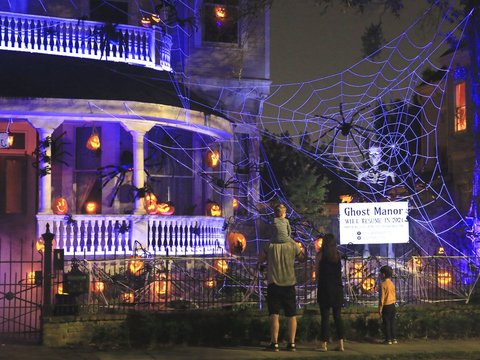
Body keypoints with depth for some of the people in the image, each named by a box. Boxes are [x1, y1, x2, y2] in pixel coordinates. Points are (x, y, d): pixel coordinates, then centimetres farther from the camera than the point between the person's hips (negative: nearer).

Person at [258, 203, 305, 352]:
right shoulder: (293, 246, -2)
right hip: (289, 283, 2)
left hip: (274, 283, -1)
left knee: (274, 315, 0)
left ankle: (274, 343, -4)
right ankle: (291, 343, 8)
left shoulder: (270, 247, -6)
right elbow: (302, 258, 13)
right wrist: (301, 249, 30)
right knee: (291, 315, 8)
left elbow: (260, 260, 5)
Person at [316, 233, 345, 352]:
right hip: (337, 288, 3)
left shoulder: (320, 254, -3)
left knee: (325, 316, -1)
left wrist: (318, 283, 16)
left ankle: (324, 344, -3)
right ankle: (341, 343, 3)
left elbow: (317, 272, 3)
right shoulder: (338, 255, 6)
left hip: (324, 288, -3)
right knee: (338, 316, 7)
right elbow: (339, 271, 12)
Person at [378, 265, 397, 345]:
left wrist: (380, 309, -10)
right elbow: (394, 295, 13)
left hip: (386, 306, -7)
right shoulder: (392, 284, 6)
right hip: (392, 305, 7)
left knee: (386, 323, 1)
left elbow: (382, 298, -15)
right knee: (392, 323, 12)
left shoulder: (383, 285, -15)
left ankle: (388, 339, 3)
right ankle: (393, 339, 15)